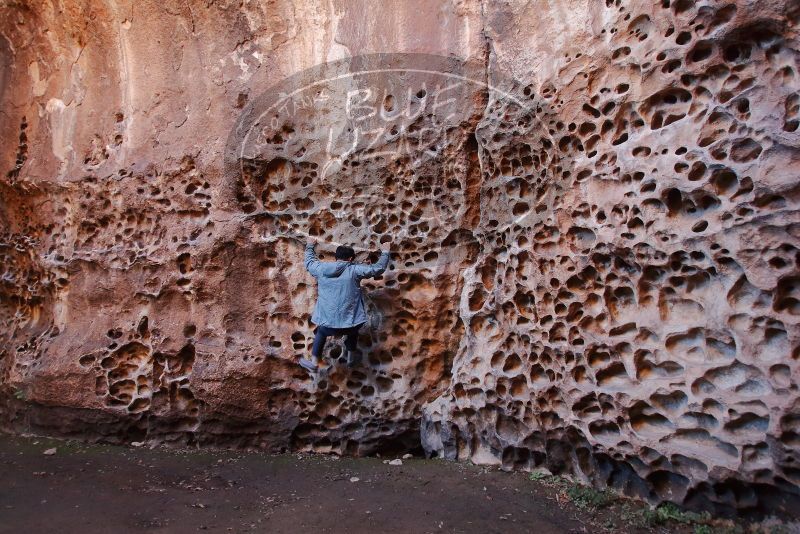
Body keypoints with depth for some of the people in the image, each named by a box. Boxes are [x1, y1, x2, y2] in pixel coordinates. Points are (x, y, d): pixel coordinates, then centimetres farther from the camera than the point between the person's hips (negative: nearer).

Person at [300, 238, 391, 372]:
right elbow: (378, 268, -1)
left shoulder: (321, 269, 1)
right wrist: (385, 252, 16)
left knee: (321, 332, 34)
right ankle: (352, 356, 46)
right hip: (349, 323, -1)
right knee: (352, 330, 34)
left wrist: (310, 247, 41)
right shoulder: (354, 270, -6)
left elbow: (309, 262, 23)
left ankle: (314, 362, 35)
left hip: (327, 322, 2)